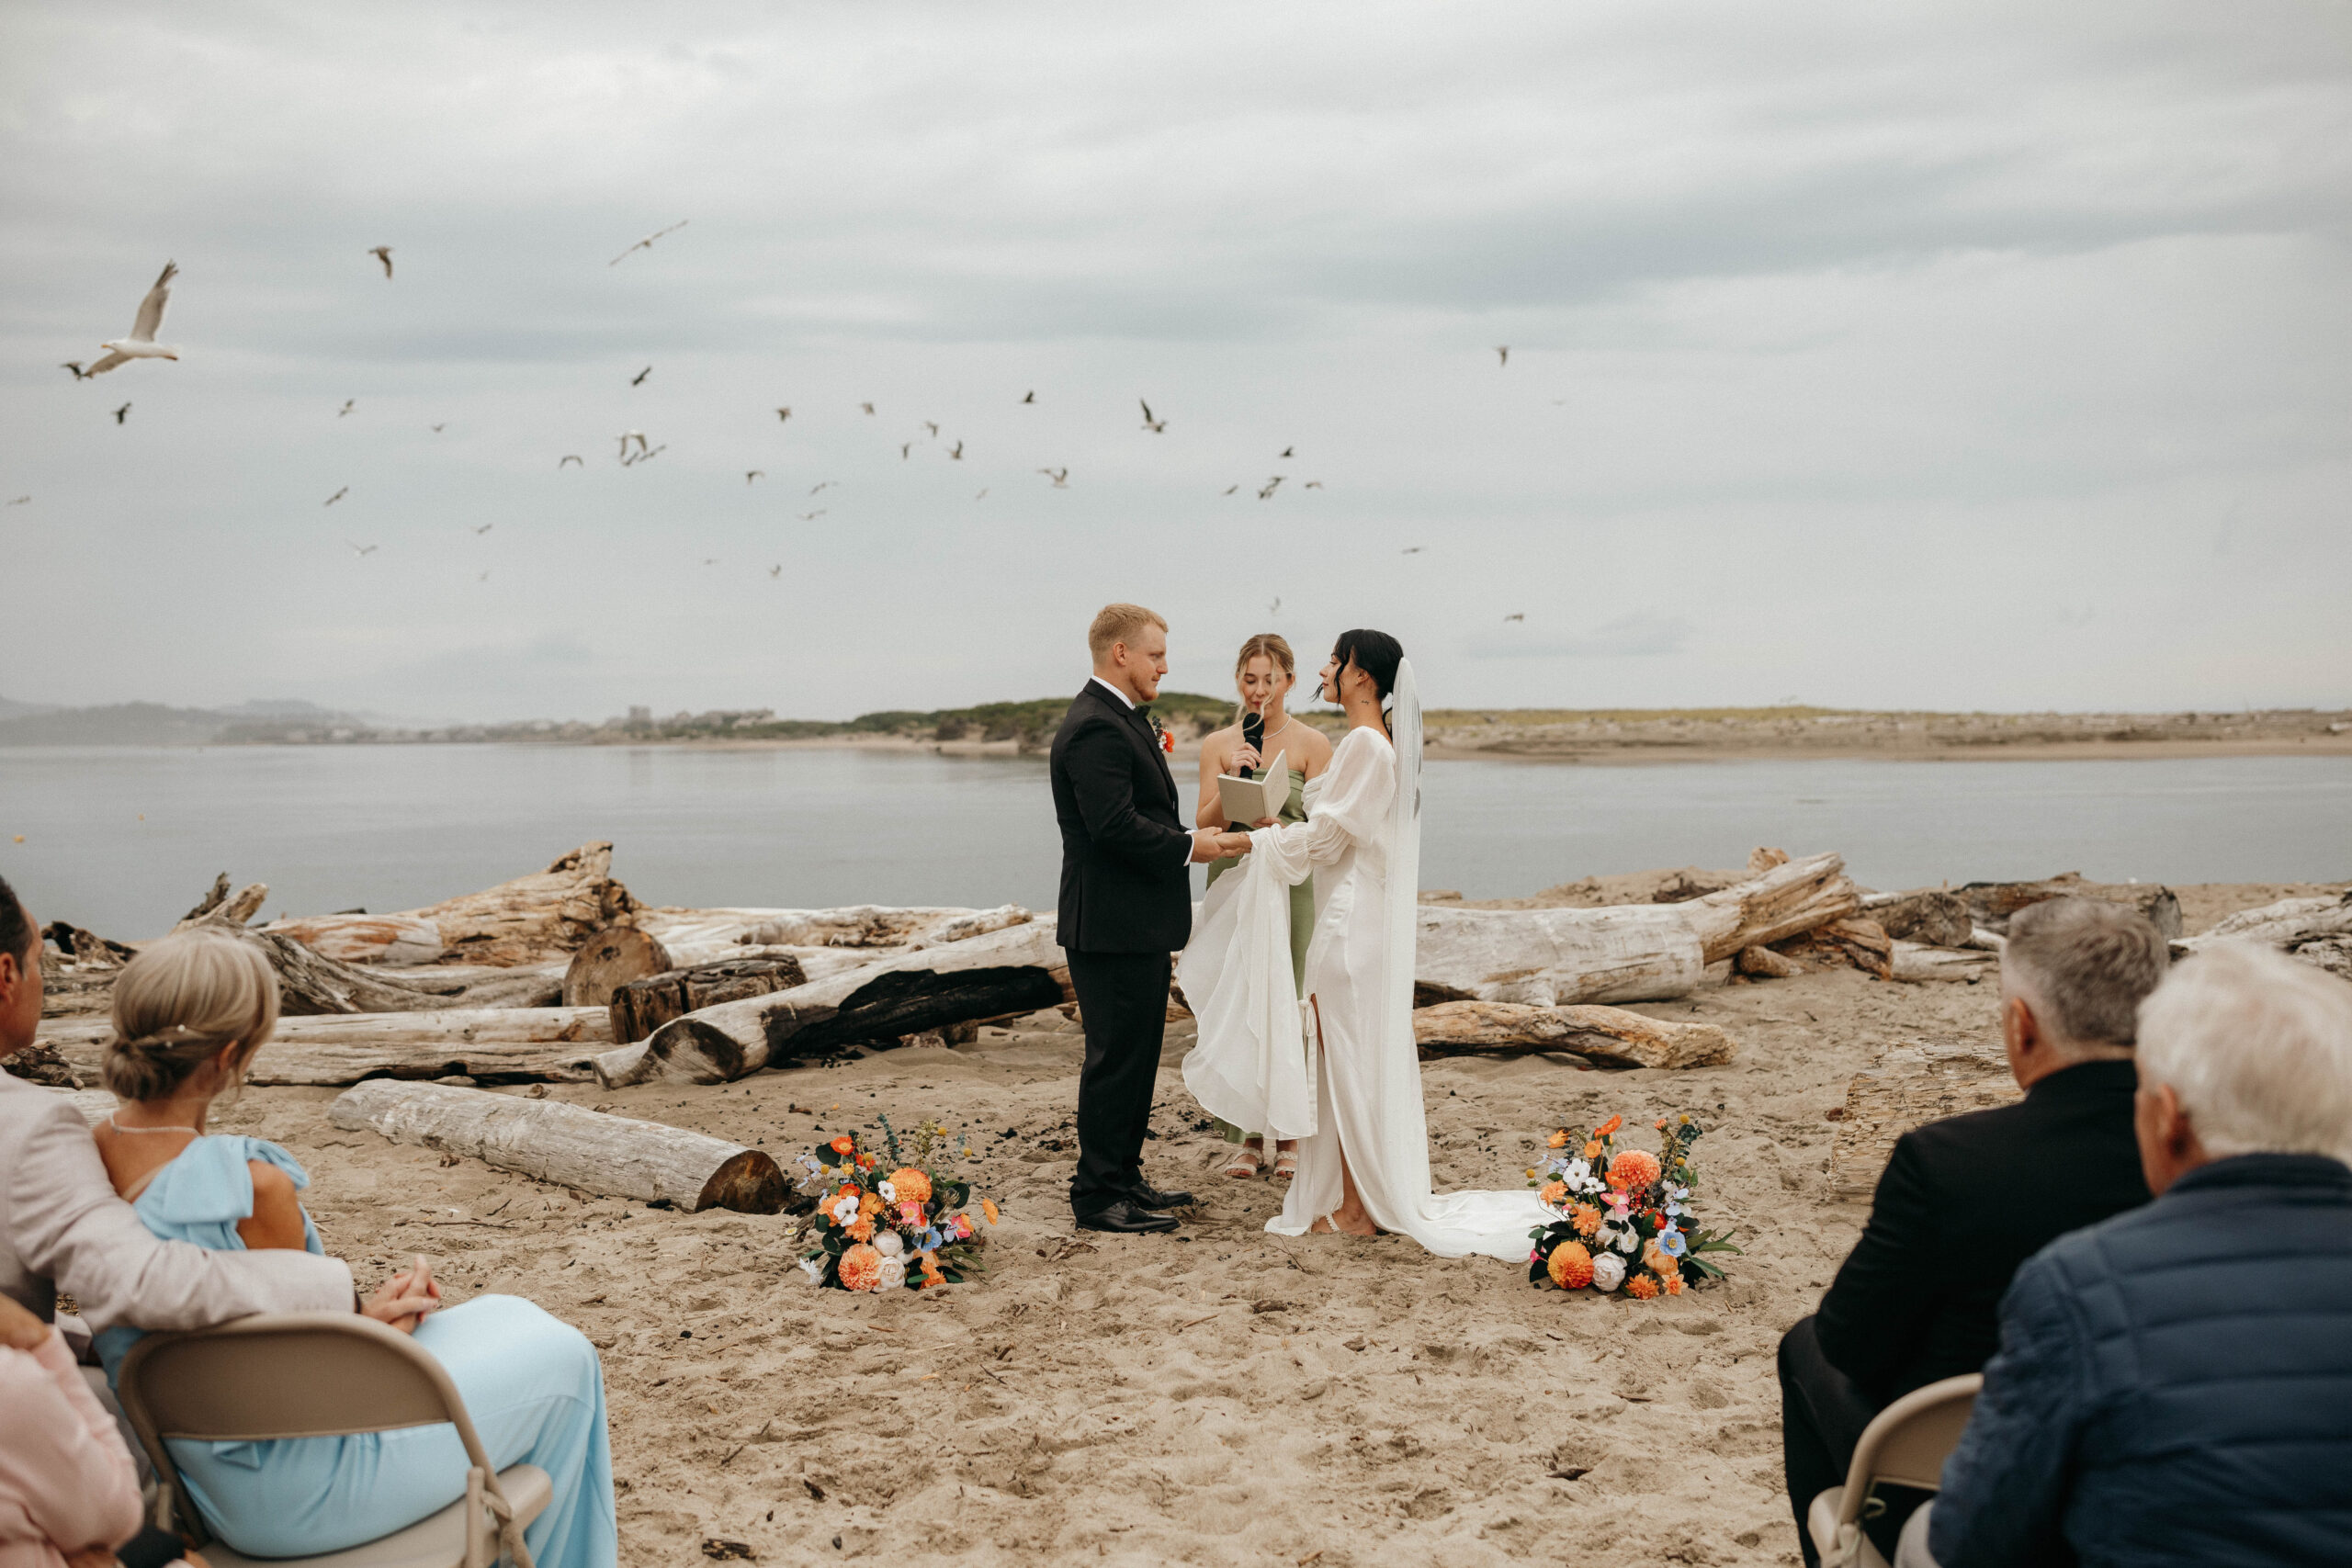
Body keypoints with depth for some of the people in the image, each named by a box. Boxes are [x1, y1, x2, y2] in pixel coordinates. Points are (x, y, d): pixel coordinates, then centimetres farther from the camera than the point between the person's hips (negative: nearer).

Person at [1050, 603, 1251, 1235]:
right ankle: (1098, 1196, 3)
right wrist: (1189, 846, -15)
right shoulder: (1095, 727, -18)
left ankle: (1123, 1178, 27)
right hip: (1112, 926, -11)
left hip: (1136, 925, 11)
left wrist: (1191, 838, 9)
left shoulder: (1123, 719, 17)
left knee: (1135, 1055, 17)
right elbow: (1115, 826, -25)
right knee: (1116, 1058, -5)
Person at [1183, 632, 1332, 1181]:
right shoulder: (1217, 745, 7)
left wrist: (1279, 831, -21)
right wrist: (1232, 781, -15)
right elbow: (1204, 826, 1)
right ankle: (1249, 1136, 12)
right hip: (1232, 885, 2)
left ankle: (1290, 1137, 9)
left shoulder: (1311, 744, 1)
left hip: (1292, 886, -2)